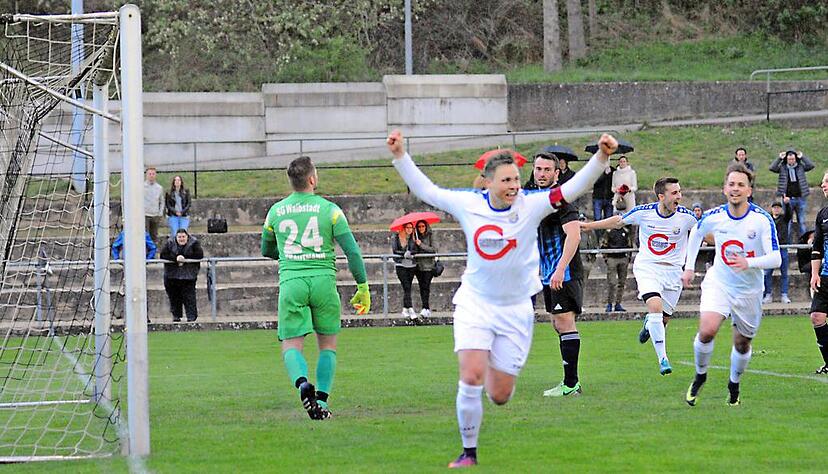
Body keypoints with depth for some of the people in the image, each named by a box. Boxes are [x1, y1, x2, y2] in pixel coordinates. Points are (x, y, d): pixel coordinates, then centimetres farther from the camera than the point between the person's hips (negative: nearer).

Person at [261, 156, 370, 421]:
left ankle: (302, 383, -28)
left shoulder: (276, 211, 8)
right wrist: (363, 287, 2)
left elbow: (266, 250, 23)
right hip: (323, 280, -1)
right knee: (327, 344, 13)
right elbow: (352, 250, -4)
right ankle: (321, 399, 4)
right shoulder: (329, 210, 0)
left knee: (291, 346, 2)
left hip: (290, 282, 1)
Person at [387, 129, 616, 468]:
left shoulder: (530, 206, -11)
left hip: (515, 309, 1)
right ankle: (469, 452, -1)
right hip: (475, 303, 0)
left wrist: (601, 158, -32)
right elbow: (425, 190, 6)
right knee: (472, 378, -19)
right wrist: (400, 156, 0)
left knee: (499, 396, 5)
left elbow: (574, 188, -17)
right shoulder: (468, 205, -8)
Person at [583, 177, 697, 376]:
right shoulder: (643, 212, -10)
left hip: (672, 271, 2)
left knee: (663, 319, 5)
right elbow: (618, 221, 8)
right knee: (655, 306, -25)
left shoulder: (686, 216, -11)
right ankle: (662, 359, -20)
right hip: (647, 267, -2)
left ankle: (648, 323, 45)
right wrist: (589, 225, 10)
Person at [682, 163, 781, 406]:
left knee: (742, 343, 11)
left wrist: (749, 263, -39)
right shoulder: (714, 217, -10)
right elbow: (696, 233, 14)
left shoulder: (762, 219, -18)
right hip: (718, 283, 0)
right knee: (707, 331, -22)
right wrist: (689, 267, 14)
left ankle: (734, 385, 39)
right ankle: (700, 375, 4)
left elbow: (775, 258, -22)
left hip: (749, 291, 0)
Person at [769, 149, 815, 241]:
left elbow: (811, 165, -7)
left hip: (800, 198, 1)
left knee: (801, 221, 6)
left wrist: (802, 157, -5)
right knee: (788, 222, 3)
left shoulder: (801, 167, 6)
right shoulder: (782, 168, 3)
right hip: (787, 198, -1)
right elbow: (772, 168, -10)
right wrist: (779, 158, -9)